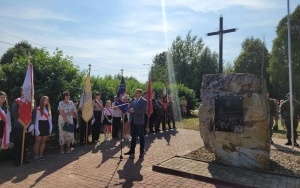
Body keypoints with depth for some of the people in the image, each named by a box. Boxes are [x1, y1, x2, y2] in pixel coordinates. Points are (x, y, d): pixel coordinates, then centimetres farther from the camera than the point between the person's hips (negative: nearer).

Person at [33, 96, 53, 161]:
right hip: (40, 125, -6)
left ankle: (41, 155, 17)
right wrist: (36, 129, -15)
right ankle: (36, 156, 10)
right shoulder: (38, 109, -9)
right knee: (38, 141, 2)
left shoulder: (48, 108, 10)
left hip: (46, 125, 6)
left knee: (43, 141, 9)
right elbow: (36, 119, -11)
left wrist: (50, 127, 6)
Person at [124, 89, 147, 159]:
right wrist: (129, 110, -10)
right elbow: (129, 108, 13)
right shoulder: (133, 100, 11)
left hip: (139, 121, -6)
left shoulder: (144, 101, -7)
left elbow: (143, 111, -18)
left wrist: (134, 110, -23)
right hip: (132, 121, 6)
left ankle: (142, 152, 15)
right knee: (133, 136, 13)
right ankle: (132, 150, 23)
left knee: (141, 136, 5)